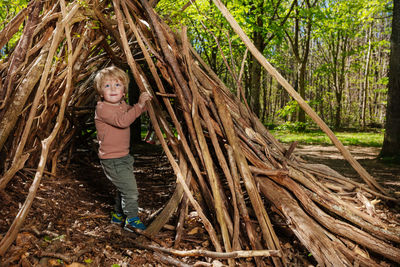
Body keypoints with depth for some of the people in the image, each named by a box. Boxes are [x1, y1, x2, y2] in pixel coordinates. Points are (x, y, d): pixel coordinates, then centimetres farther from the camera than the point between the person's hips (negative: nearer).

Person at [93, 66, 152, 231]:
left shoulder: (122, 105, 8)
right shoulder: (102, 108, -19)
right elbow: (122, 121, -35)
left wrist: (144, 103, 5)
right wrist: (139, 104, -38)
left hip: (123, 156, 9)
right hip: (112, 159, -9)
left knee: (124, 189, 22)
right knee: (130, 190, -7)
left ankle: (118, 215, 40)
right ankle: (132, 221, 10)